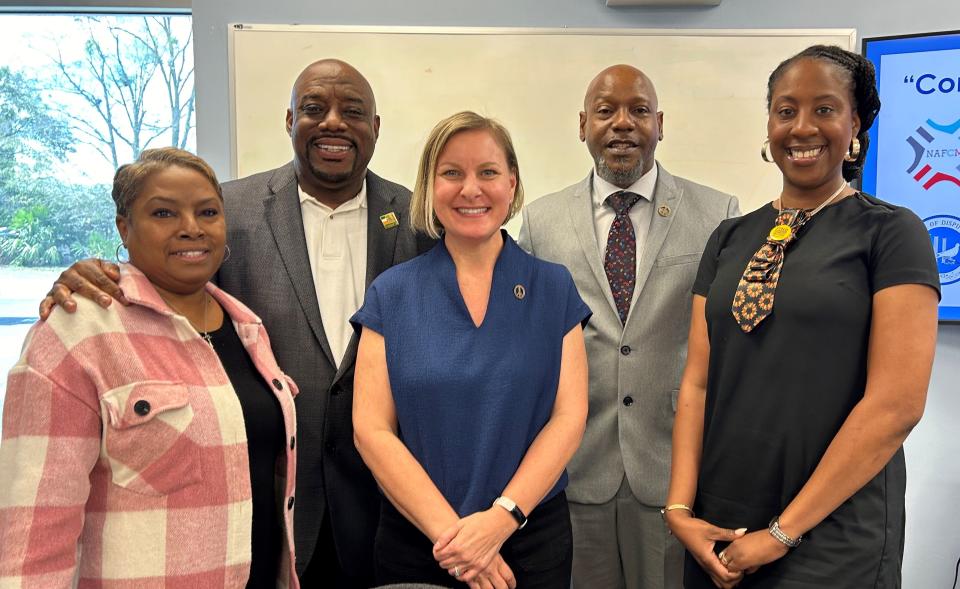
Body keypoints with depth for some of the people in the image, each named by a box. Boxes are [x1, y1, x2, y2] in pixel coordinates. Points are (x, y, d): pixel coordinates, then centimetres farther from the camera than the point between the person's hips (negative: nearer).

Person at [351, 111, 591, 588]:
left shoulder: (553, 288, -2)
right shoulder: (391, 294, -4)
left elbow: (569, 416, -6)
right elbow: (372, 429, -8)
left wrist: (501, 517, -17)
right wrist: (450, 530, -16)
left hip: (533, 536, 0)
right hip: (414, 540, 0)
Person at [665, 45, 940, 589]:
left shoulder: (892, 233, -6)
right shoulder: (730, 239, 6)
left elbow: (897, 403, -14)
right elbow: (698, 381, 3)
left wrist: (783, 532, -14)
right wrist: (680, 509, -7)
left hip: (831, 539, -4)